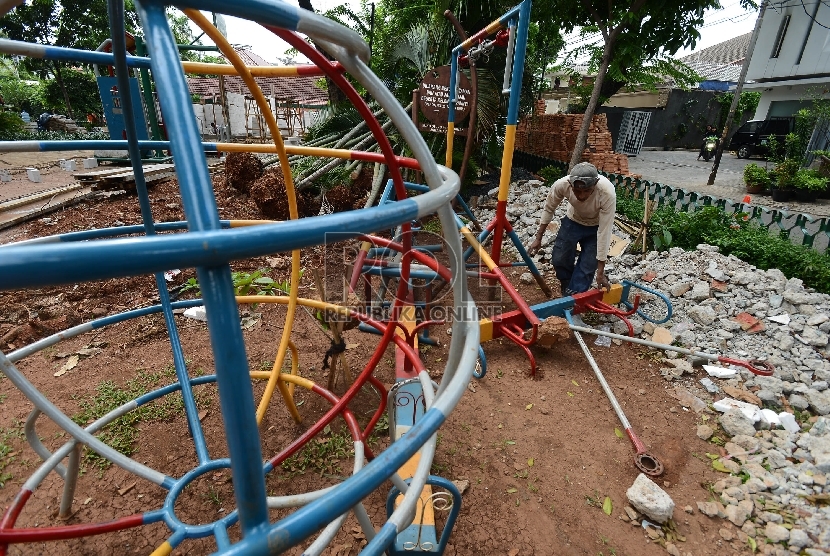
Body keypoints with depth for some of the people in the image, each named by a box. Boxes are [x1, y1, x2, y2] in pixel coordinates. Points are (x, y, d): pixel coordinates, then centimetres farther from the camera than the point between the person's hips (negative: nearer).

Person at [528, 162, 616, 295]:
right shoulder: (561, 185, -34)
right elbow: (548, 209, -11)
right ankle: (568, 291, 25)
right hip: (573, 221, 2)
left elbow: (604, 232, -33)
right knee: (559, 259, -2)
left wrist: (600, 271, -29)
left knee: (587, 267, -9)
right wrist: (538, 238, -6)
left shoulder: (607, 193, -40)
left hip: (596, 226, -2)